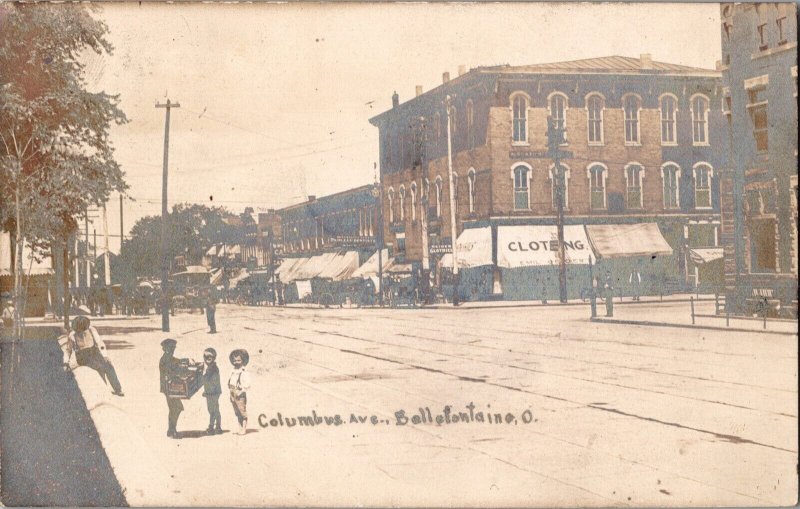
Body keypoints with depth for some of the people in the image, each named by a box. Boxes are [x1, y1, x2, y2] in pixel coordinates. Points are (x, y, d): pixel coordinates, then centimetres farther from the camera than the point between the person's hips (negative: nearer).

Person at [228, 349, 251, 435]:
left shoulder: (244, 373, -8)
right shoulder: (233, 373, 13)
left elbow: (247, 385, -13)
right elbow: (229, 383, 19)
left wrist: (241, 391, -20)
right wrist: (230, 391, 8)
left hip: (240, 396, -7)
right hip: (233, 395, 7)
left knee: (242, 412, -3)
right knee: (237, 413, 12)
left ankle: (243, 429, 1)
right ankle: (240, 429, 20)